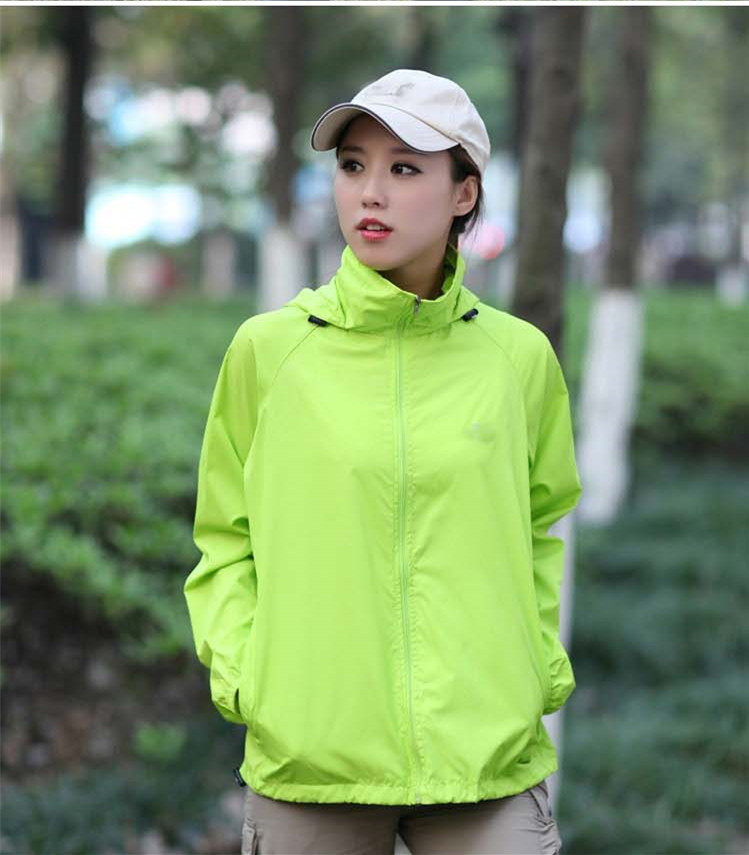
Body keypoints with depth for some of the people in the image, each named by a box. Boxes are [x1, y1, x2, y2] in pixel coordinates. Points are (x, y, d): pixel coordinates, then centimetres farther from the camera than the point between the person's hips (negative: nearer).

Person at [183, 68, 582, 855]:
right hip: (307, 755, 0)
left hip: (489, 760, 1)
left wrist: (542, 664, 7)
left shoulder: (519, 356, 3)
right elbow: (225, 536, 9)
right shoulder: (267, 349, 0)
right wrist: (238, 670, -3)